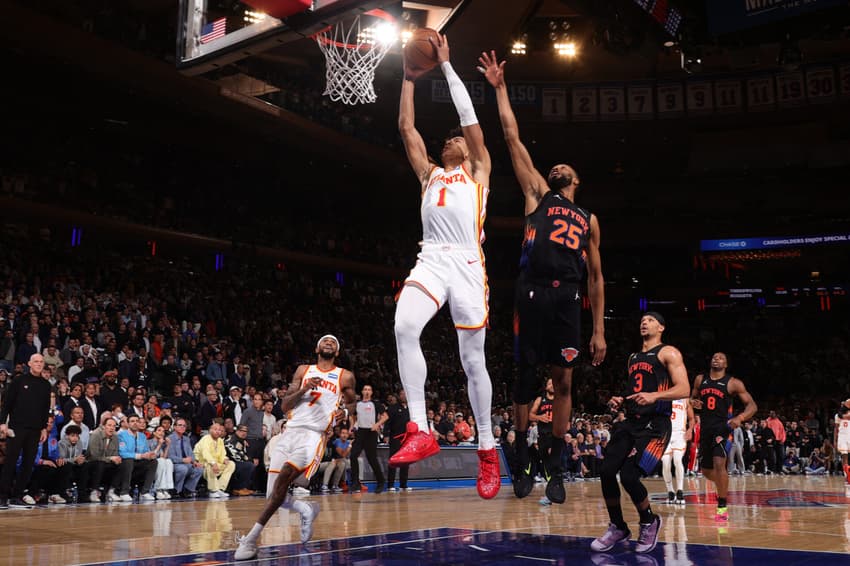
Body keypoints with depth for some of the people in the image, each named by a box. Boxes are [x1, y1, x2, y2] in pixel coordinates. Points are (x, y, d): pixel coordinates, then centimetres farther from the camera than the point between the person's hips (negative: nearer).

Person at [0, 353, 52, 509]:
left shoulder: (46, 385, 11)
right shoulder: (19, 381, 1)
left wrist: (44, 428, 9)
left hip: (35, 430, 4)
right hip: (16, 427, -4)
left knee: (28, 464, 3)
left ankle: (17, 497, 10)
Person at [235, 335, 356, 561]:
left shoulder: (345, 376, 10)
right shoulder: (303, 370, 15)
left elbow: (352, 402, 24)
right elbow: (284, 406, 10)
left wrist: (344, 411, 0)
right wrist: (303, 390, -8)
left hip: (314, 435, -4)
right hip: (290, 432, 4)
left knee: (284, 475, -28)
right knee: (273, 495, 0)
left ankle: (251, 538, -24)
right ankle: (306, 510, 31)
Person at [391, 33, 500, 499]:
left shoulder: (478, 172, 19)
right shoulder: (429, 174, 28)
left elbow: (470, 118, 11)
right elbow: (406, 127, 25)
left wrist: (445, 65, 15)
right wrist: (410, 79, 26)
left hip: (467, 264, -2)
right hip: (430, 260, 3)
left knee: (473, 361, 0)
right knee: (404, 328, -27)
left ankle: (487, 448, 14)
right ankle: (419, 431, -24)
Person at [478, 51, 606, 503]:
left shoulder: (588, 219, 23)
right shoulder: (537, 194, 19)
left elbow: (596, 276, 19)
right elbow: (512, 137, 15)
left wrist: (599, 330, 12)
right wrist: (500, 88, 15)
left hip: (567, 298, 2)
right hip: (533, 292, -2)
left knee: (563, 382, 2)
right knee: (526, 376, 0)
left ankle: (556, 469, 12)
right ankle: (522, 463, 12)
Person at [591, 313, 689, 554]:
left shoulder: (668, 353, -1)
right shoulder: (633, 358, 21)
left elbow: (683, 390, -12)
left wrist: (654, 396, -27)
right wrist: (620, 400, 9)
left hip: (655, 425, -7)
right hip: (631, 421, 7)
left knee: (629, 475, -20)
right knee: (607, 472, -8)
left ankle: (649, 523, 9)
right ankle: (617, 528, 13)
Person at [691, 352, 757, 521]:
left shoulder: (733, 383, -3)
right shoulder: (700, 380, 9)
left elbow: (752, 405, -4)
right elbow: (692, 398, 22)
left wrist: (740, 418, -23)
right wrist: (693, 403, -4)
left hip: (722, 427, -5)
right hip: (705, 428, 5)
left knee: (719, 463, -23)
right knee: (706, 470, 12)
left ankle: (722, 507, -14)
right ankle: (723, 485, 43)